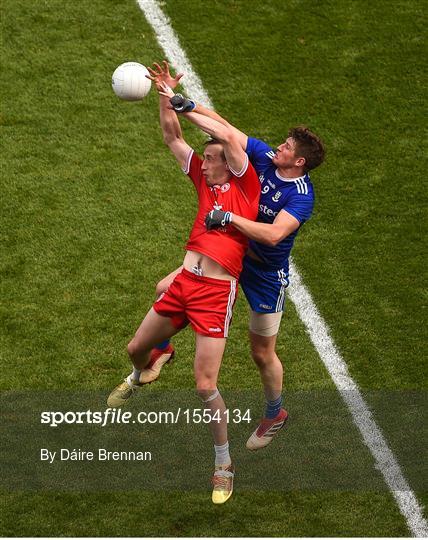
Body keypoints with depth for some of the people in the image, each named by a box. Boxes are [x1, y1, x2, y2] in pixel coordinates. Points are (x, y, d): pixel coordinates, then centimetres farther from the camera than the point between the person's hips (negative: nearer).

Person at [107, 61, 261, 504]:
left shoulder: (245, 185, -3)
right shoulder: (206, 181, 13)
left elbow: (228, 136, -17)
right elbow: (172, 138, 17)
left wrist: (184, 105, -9)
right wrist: (165, 97, 4)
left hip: (216, 291, -7)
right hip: (184, 281, 7)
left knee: (205, 386, -10)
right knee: (136, 347, 22)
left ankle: (224, 464, 8)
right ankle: (138, 379, 61)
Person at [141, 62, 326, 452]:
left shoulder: (302, 197, -27)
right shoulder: (264, 157, -10)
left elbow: (273, 234, -41)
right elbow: (226, 129, -8)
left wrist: (229, 217, -42)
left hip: (265, 273, -6)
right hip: (230, 253, 6)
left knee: (262, 353, 7)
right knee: (166, 289, -2)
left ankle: (275, 413, 34)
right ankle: (161, 347, 26)